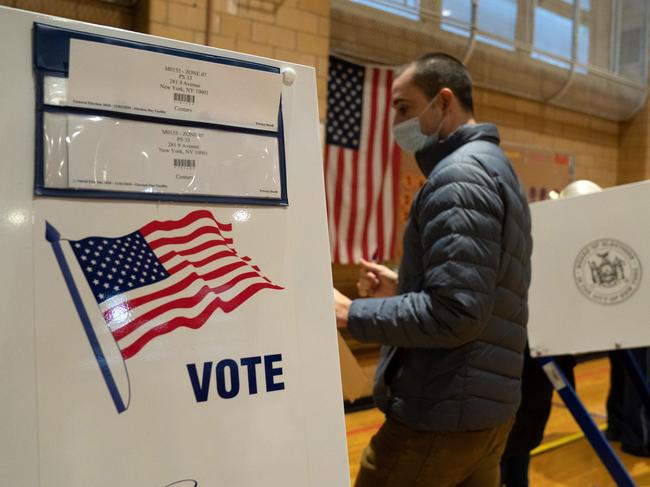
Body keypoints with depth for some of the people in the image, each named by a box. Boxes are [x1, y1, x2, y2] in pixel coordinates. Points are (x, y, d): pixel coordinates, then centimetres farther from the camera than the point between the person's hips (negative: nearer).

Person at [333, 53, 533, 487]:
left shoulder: (460, 174, -16)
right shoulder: (495, 166, 16)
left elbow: (454, 313, -25)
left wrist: (349, 314, -17)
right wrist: (402, 287, 10)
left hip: (443, 414, -10)